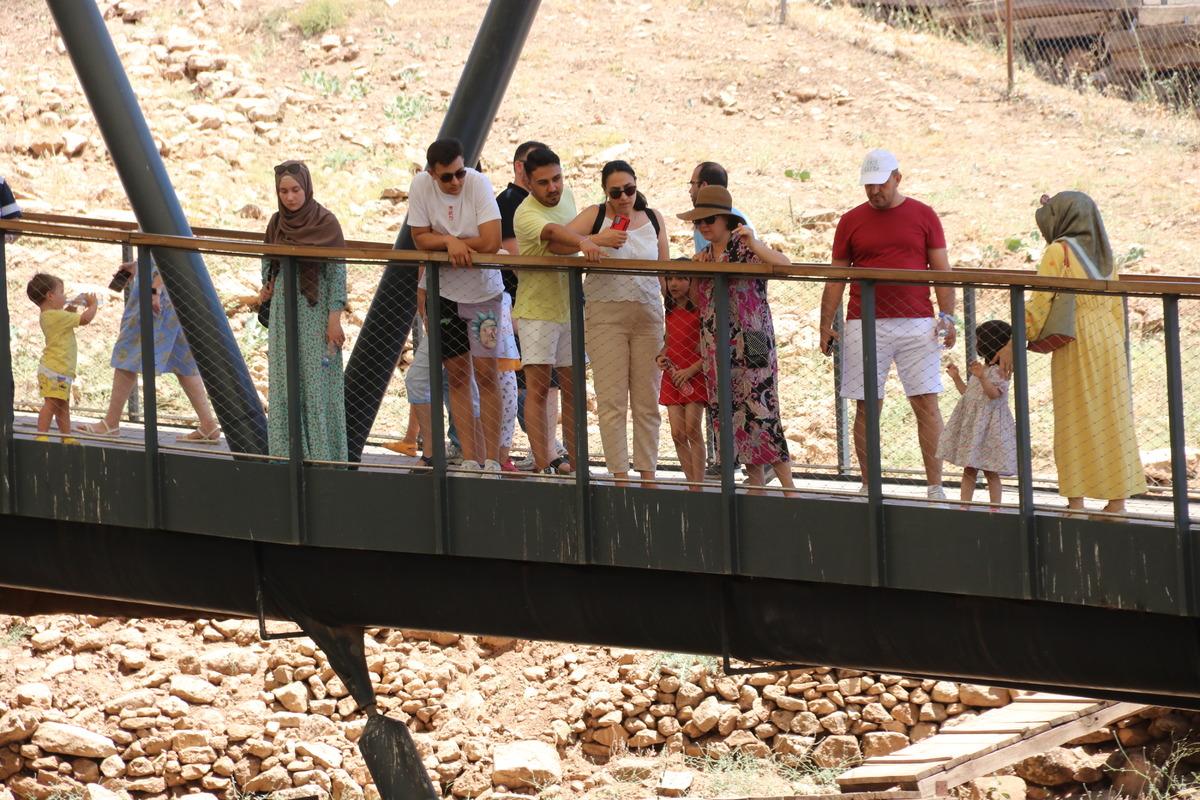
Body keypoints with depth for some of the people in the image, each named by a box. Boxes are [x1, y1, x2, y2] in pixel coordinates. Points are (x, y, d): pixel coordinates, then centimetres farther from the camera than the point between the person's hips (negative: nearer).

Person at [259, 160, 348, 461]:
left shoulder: (326, 222, -10)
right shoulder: (277, 222, 6)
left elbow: (337, 272, -10)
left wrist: (334, 317, -14)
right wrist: (267, 286, 1)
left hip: (315, 309, -5)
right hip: (284, 309, 5)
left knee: (318, 380, -4)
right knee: (285, 382, 4)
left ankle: (323, 454, 1)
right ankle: (289, 454, 8)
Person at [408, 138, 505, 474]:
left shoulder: (478, 183, -19)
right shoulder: (421, 185, -11)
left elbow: (491, 242, -25)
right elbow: (420, 238, -6)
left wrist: (449, 241, -15)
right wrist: (451, 241, -22)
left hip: (482, 291, -3)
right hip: (441, 291, 3)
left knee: (486, 372, -5)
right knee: (457, 374, 5)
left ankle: (492, 458, 1)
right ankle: (470, 458, 9)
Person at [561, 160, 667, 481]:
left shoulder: (653, 219, 10)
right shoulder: (595, 216, 0)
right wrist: (588, 243, -27)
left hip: (648, 313, 3)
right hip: (606, 314, -3)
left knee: (647, 401, 6)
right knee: (612, 400, -4)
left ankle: (648, 473, 12)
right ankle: (619, 475, -1)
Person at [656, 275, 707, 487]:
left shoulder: (699, 311, -8)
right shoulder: (669, 313, 12)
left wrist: (691, 370, -18)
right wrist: (660, 357, 3)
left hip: (695, 376, -6)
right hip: (672, 377, 6)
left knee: (692, 430, -9)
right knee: (677, 433, 1)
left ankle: (697, 486, -5)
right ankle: (692, 485, 6)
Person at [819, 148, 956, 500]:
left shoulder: (923, 216, 7)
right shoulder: (851, 221, 9)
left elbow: (941, 270, 7)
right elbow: (836, 277, 10)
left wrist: (947, 317, -4)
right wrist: (826, 325, 3)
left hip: (916, 323, -1)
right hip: (864, 324, 1)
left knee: (927, 404, -5)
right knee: (866, 408, 0)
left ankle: (935, 486, -4)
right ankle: (868, 486, 7)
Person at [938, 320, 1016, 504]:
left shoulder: (999, 371, -11)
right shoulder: (980, 369, 16)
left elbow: (994, 393, -25)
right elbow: (968, 393, 24)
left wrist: (982, 377, -37)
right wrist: (956, 377, 19)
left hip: (989, 426, -9)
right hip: (971, 425, 9)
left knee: (990, 472, -4)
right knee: (969, 470, 8)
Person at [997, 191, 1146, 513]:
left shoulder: (1059, 251, -8)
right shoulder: (1103, 252, 10)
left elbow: (1040, 302, -14)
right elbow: (1114, 304, 13)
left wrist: (1014, 343, -10)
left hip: (1075, 342, -6)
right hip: (1109, 339, 6)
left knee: (1074, 423, -1)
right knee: (1112, 420, 7)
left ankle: (1076, 501, -2)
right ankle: (1117, 500, 8)